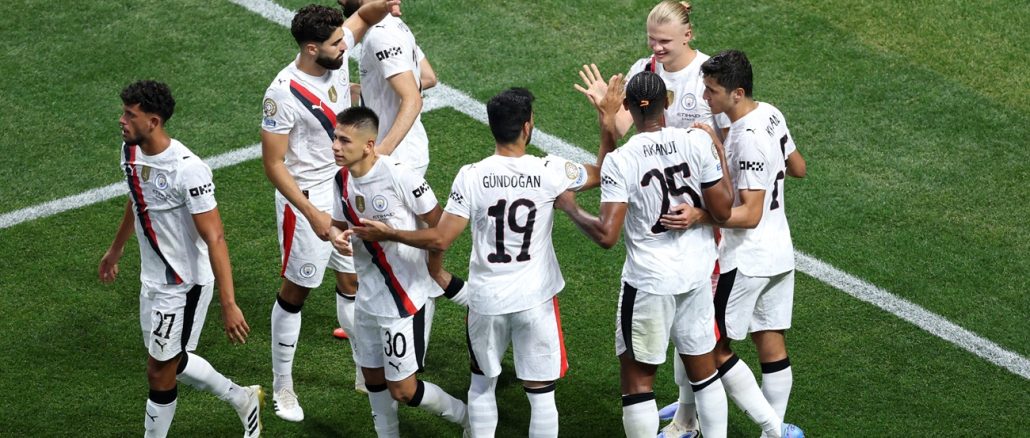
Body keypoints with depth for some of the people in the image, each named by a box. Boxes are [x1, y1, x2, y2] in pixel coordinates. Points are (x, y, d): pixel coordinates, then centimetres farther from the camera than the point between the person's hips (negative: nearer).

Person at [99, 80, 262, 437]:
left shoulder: (187, 169, -28)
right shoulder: (131, 150, -3)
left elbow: (215, 239, -28)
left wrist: (228, 304, -29)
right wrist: (116, 250, 33)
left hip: (184, 284, -8)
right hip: (152, 278, 8)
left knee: (160, 372, 3)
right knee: (173, 361, 20)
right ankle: (243, 399, 41)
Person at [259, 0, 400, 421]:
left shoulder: (337, 54, -8)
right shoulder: (284, 93, -27)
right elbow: (273, 164, -21)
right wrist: (314, 216, -26)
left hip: (345, 185, 6)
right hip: (305, 197, -6)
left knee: (352, 280, 16)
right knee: (296, 289, 7)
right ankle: (282, 386, 23)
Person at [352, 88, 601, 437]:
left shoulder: (471, 177, -13)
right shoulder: (550, 172, -13)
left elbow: (439, 239, -13)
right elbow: (601, 175, 4)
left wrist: (386, 234, -1)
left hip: (486, 300, 1)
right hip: (536, 300, -1)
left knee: (482, 383, 21)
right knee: (541, 393, 7)